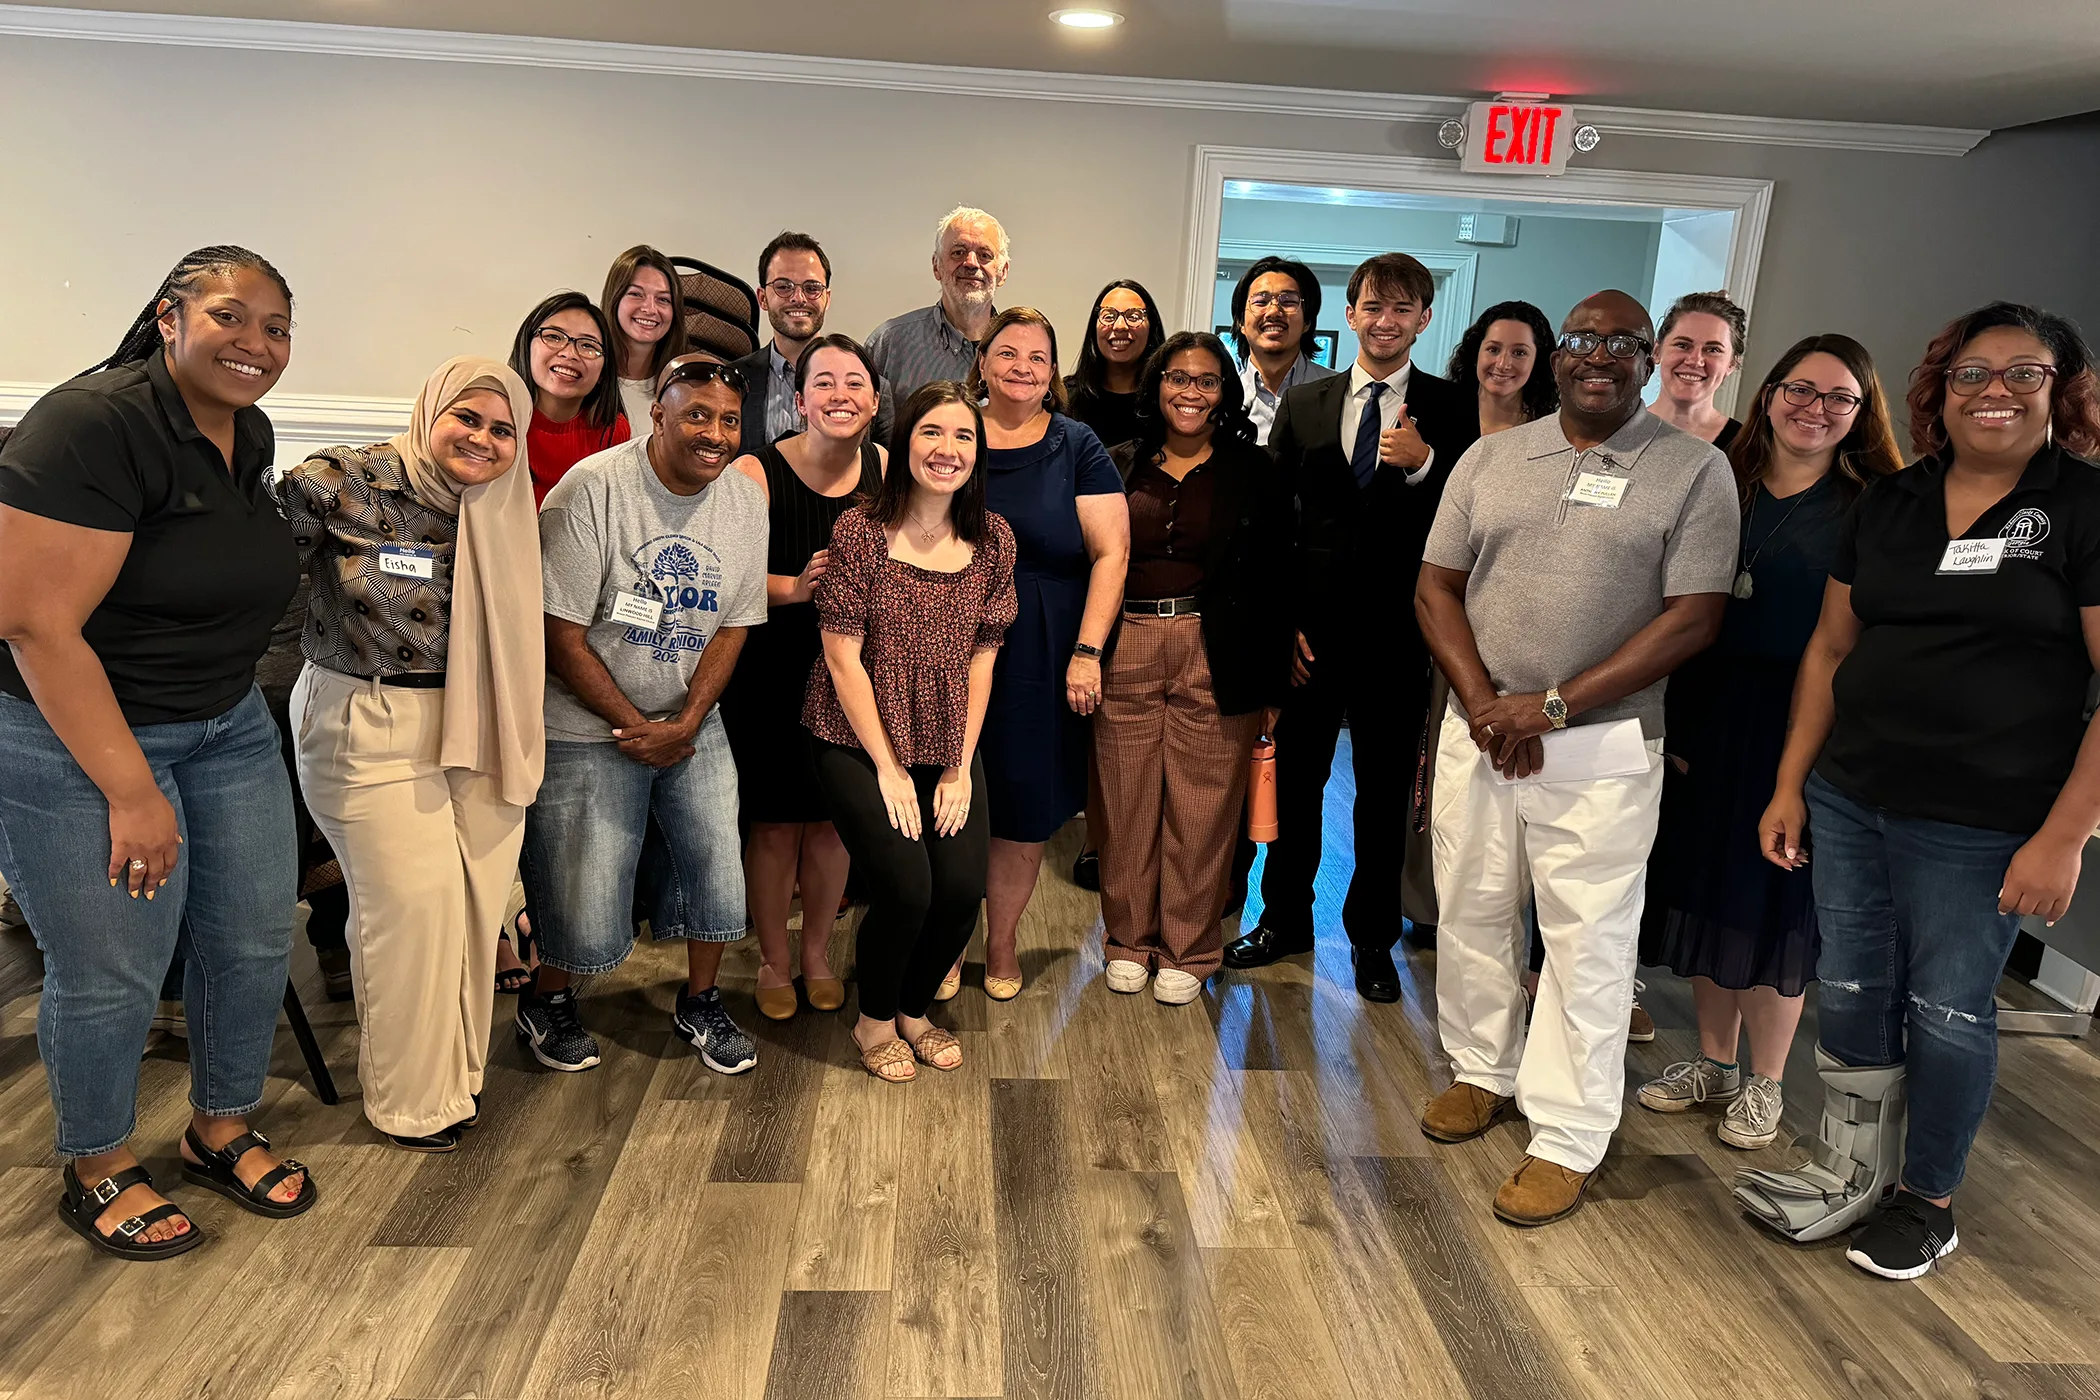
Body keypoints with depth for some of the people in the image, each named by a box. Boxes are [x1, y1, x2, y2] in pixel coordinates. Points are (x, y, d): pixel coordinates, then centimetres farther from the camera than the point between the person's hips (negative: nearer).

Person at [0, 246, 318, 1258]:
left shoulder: (251, 434, 4)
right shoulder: (94, 425, -20)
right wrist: (131, 789, -20)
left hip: (228, 725, 8)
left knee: (255, 941, 10)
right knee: (110, 970, 2)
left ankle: (221, 1133, 32)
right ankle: (96, 1174, 27)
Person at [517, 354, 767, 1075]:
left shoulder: (745, 500, -1)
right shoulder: (591, 489, -17)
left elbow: (734, 625, 2)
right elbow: (562, 637, -15)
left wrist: (685, 724, -10)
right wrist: (636, 727, -14)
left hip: (693, 725, 5)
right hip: (589, 729, -4)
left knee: (720, 871, 5)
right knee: (583, 903, 0)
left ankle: (700, 1002, 32)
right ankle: (546, 1000, 32)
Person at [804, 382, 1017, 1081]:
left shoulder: (993, 540, 1)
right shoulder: (860, 531, -10)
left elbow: (980, 658, 3)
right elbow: (843, 657, -11)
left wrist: (961, 766, -3)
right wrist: (887, 767, -11)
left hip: (949, 746, 4)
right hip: (858, 742, -3)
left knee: (962, 891, -9)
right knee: (906, 887, -16)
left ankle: (914, 1009, 23)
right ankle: (874, 1020, 15)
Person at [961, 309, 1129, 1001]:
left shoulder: (1077, 446, 2)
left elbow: (1111, 552, -3)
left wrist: (1086, 651, -12)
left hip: (1042, 659, 0)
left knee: (1026, 810, 7)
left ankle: (1001, 943, 26)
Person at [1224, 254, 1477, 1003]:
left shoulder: (1451, 409, -1)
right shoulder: (1303, 403, 5)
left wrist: (1423, 465, -23)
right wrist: (1285, 620, -3)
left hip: (1397, 633, -2)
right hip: (1311, 630, 2)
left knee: (1385, 793, 10)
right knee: (1294, 779, 13)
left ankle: (1372, 938, 27)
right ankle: (1285, 919, 32)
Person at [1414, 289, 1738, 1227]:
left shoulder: (1695, 470, -3)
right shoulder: (1491, 458, 8)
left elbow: (1694, 619, -9)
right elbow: (1437, 588, 6)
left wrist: (1553, 706, -15)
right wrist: (1483, 702, -9)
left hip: (1602, 750, -3)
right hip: (1477, 730, 4)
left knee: (1587, 943, 2)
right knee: (1471, 914, 13)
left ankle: (1567, 1141, 16)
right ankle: (1484, 1073, 35)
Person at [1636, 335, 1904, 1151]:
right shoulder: (1724, 487, 6)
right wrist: (1676, 722, -1)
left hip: (1803, 725, -3)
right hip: (1709, 715, 4)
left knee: (1772, 900, 6)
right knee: (1704, 888, 11)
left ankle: (1765, 1084, 25)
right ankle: (1714, 1062, 30)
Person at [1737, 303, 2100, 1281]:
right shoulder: (1888, 503, 7)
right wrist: (1790, 785, 8)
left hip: (1978, 828, -4)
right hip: (1847, 802, 4)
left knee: (1947, 1012, 8)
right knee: (1850, 993, 13)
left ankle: (1929, 1201, 30)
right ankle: (1850, 1178, 32)